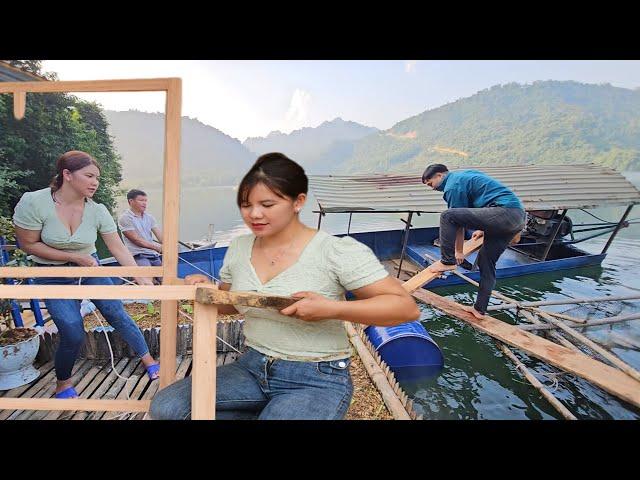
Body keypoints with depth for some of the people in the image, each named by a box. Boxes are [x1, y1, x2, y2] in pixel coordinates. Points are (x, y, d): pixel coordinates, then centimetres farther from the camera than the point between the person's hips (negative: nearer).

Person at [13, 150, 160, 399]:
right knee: (73, 334, -11)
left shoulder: (97, 210, -13)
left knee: (118, 314, -4)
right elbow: (29, 244, -12)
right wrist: (74, 257, -19)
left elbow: (118, 249, -13)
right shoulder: (33, 202, -20)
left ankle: (148, 360, 14)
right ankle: (63, 383, 20)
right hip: (53, 276, -2)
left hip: (90, 268, 2)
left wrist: (140, 278, -20)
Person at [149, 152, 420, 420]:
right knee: (164, 408, -6)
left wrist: (331, 309, -28)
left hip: (317, 380, -6)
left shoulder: (337, 252, -18)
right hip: (251, 368, 7)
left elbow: (407, 308, -17)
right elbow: (230, 304, 17)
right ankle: (271, 411, 8)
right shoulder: (238, 248, 1)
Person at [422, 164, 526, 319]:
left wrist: (458, 251, 7)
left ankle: (447, 261, -4)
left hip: (505, 212, -10)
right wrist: (484, 229, 37)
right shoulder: (465, 174, 24)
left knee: (447, 217, -14)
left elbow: (459, 223, -3)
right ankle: (480, 309, 23)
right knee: (486, 262, 16)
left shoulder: (453, 186, -4)